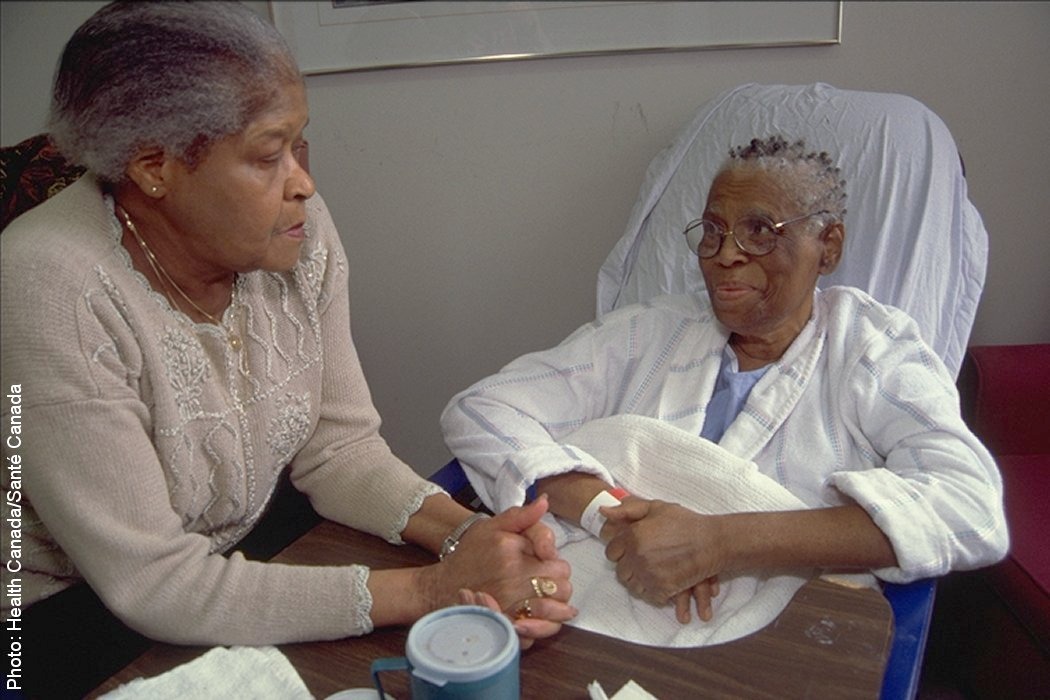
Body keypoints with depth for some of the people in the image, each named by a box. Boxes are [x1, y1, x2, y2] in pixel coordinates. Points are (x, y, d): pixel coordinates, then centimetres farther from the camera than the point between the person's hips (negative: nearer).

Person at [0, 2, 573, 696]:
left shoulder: (299, 231, -11)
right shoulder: (56, 293, -27)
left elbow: (340, 446, -5)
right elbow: (153, 585, -25)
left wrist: (464, 532, -23)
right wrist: (426, 591, -28)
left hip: (236, 561, 5)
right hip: (60, 627, -4)